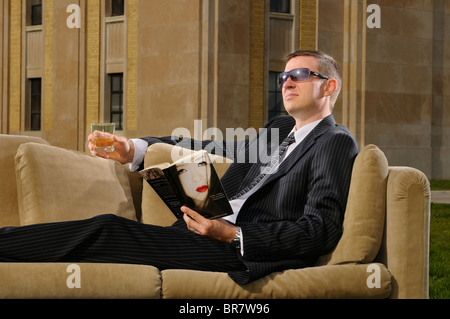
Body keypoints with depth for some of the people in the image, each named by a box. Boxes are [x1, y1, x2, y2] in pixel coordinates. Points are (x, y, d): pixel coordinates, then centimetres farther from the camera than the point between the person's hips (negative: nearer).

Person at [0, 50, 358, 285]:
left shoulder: (336, 141, -3)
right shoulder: (280, 129, 25)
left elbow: (321, 231, -14)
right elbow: (211, 148, 18)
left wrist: (233, 235, -22)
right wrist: (134, 150, 3)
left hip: (245, 250, -8)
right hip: (217, 233, 8)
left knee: (110, 231, -16)